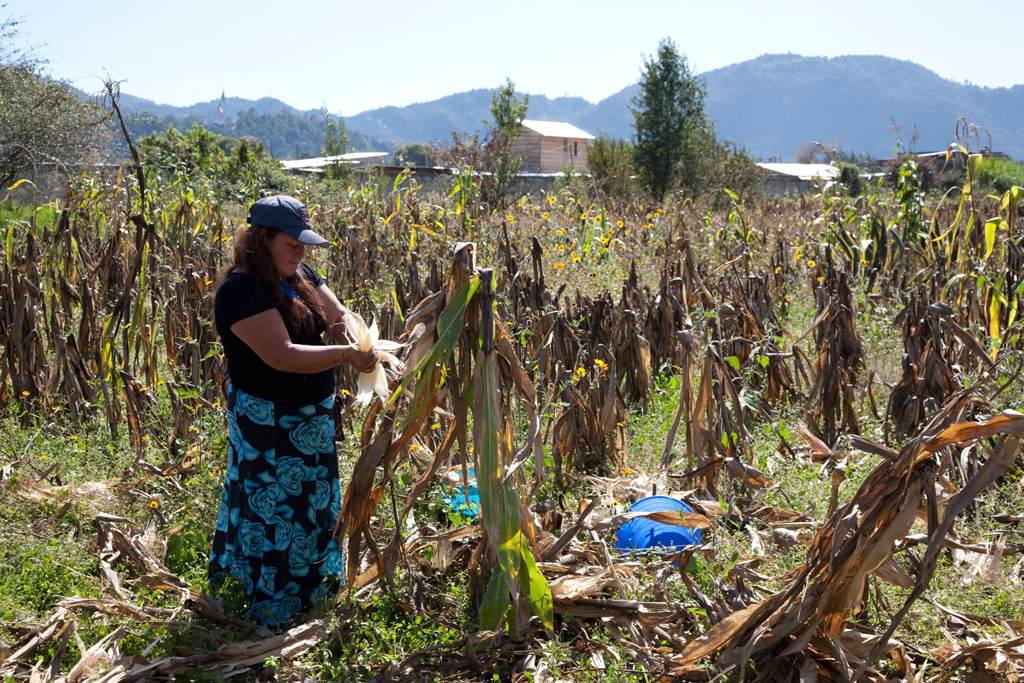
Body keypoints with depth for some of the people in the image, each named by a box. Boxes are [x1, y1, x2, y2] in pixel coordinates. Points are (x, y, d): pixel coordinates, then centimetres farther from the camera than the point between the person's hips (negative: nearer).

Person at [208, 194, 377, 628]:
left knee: (314, 501, 21)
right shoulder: (242, 289, -22)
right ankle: (271, 606, 17)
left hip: (311, 416, 9)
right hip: (267, 423, -9)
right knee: (274, 509, 2)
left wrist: (354, 337, -19)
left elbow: (340, 315, 4)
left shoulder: (300, 275, 4)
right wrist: (344, 354, -32)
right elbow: (281, 355, -30)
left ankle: (312, 585, 40)